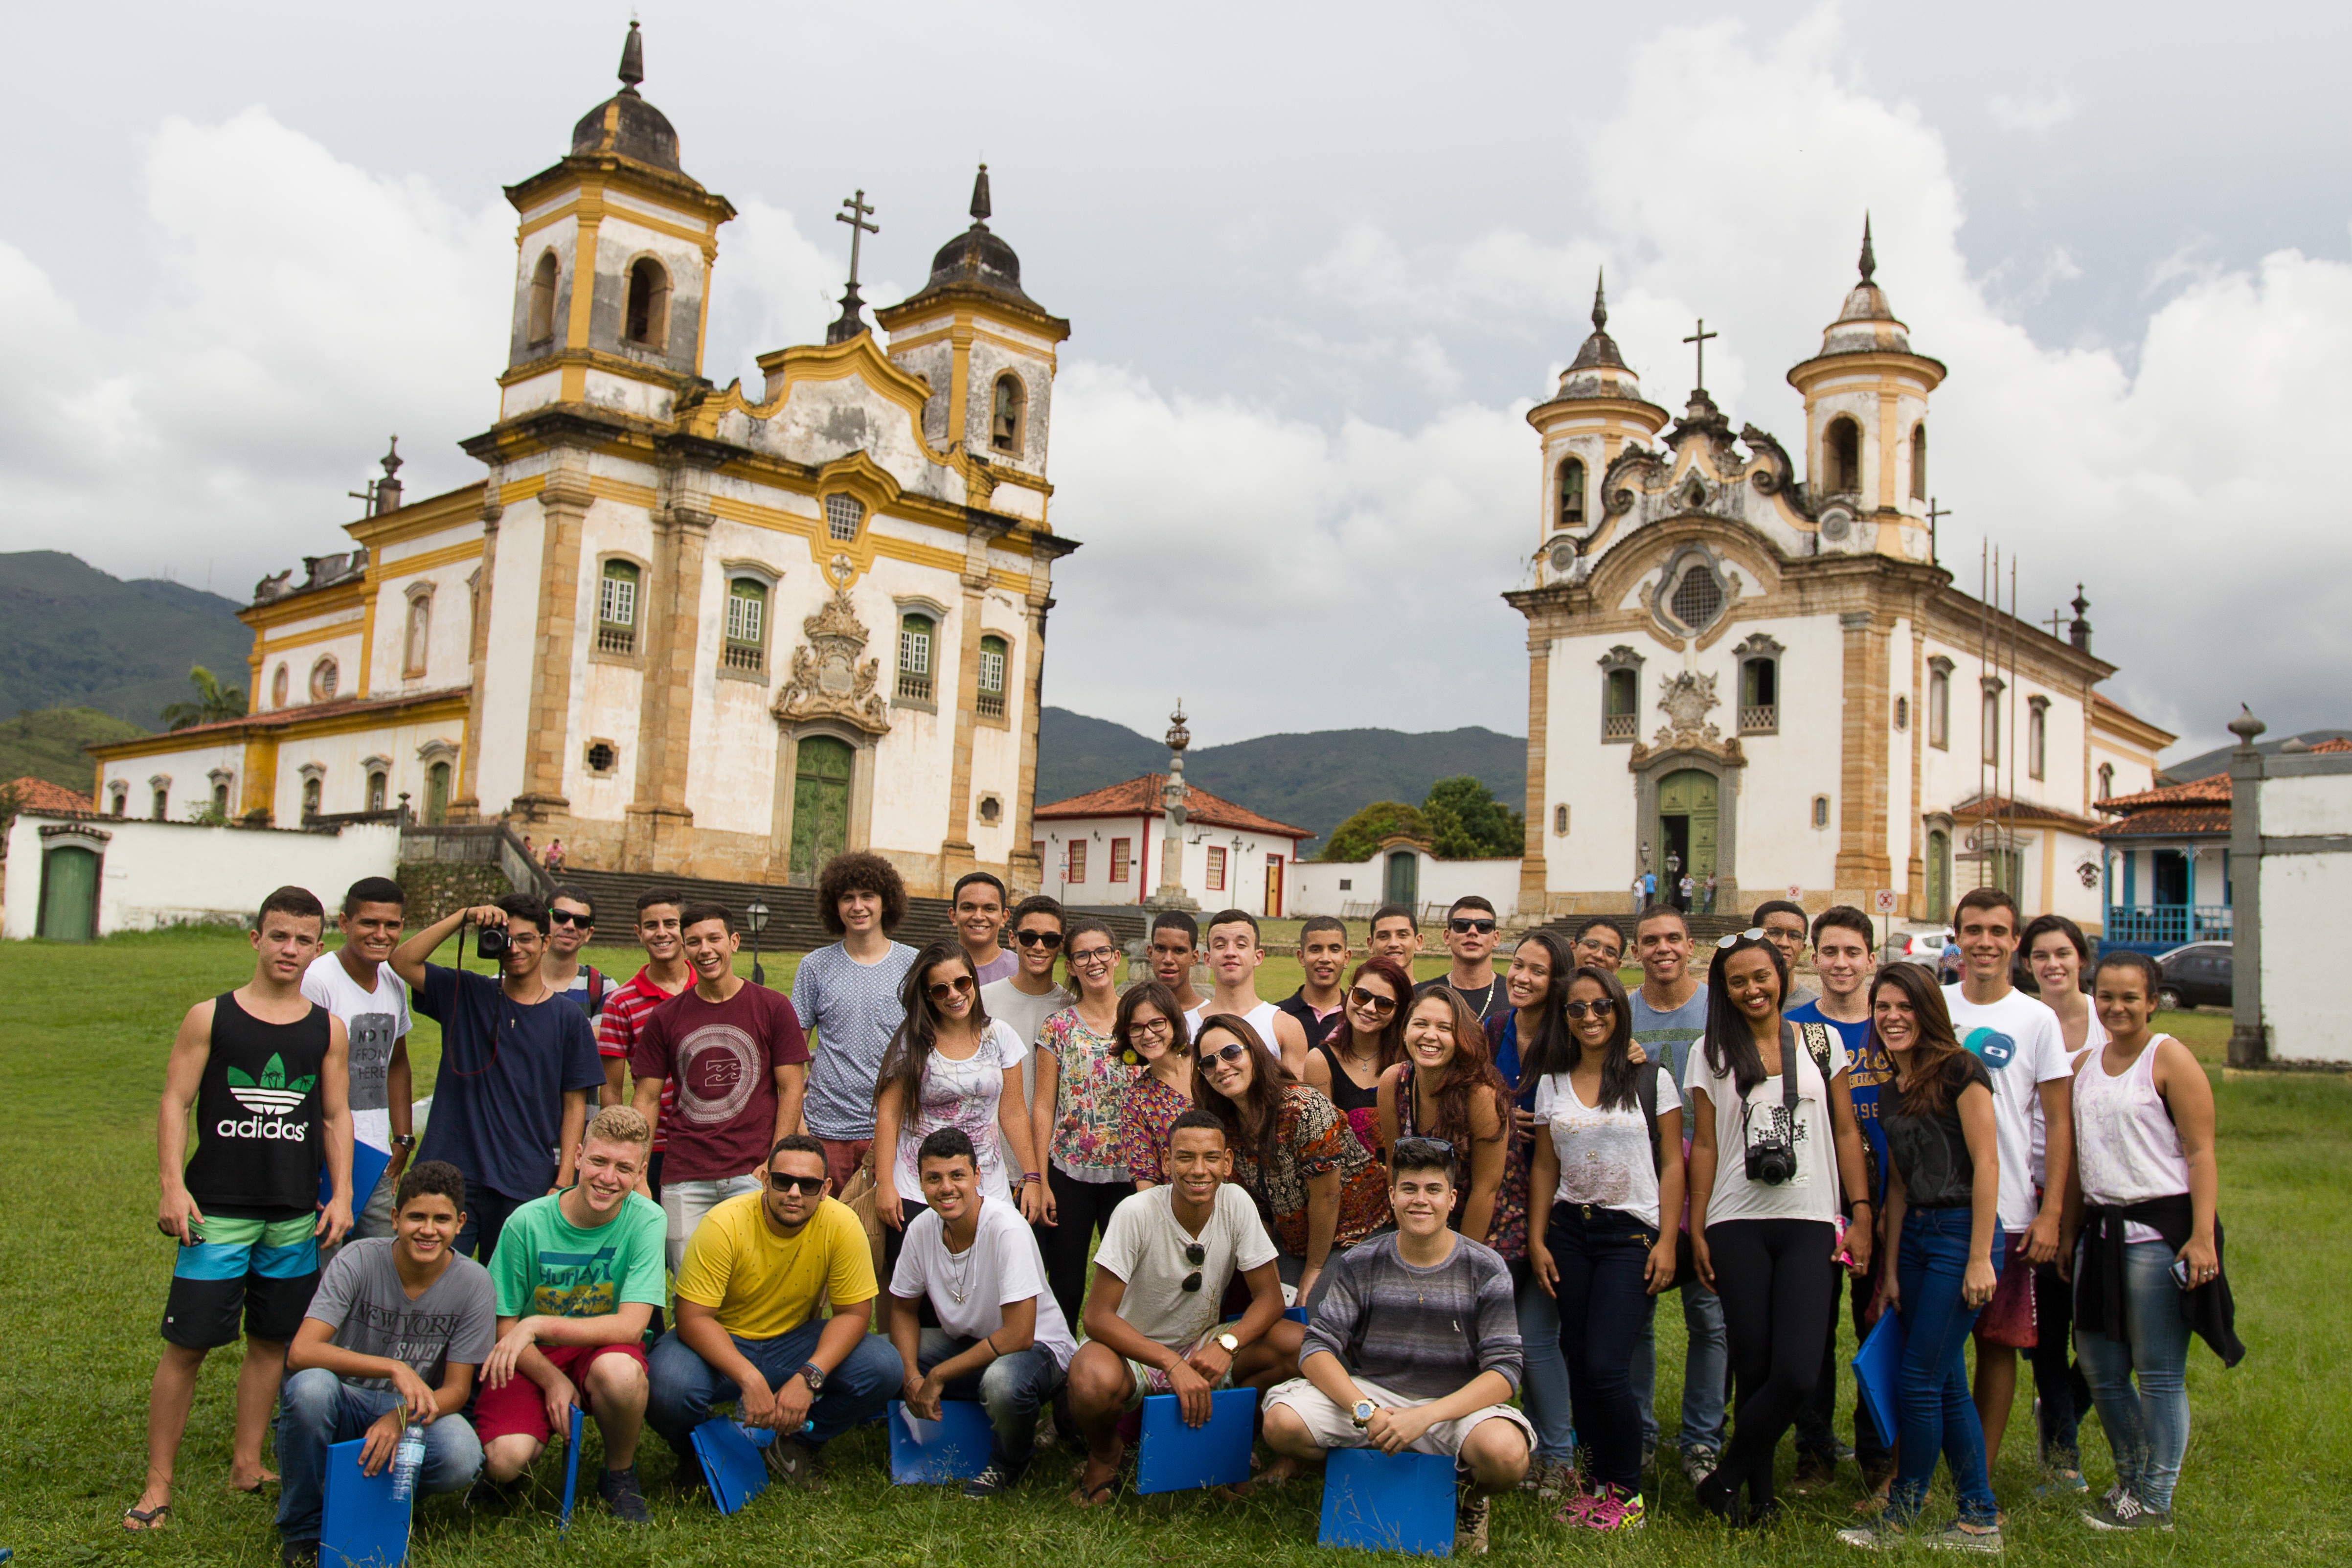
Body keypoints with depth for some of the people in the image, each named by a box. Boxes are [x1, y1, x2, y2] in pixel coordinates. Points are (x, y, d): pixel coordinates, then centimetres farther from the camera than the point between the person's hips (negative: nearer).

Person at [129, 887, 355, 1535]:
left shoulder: (327, 1029, 7)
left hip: (296, 1215, 3)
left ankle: (247, 1463, 24)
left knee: (272, 1341, 10)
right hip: (217, 1211, -3)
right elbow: (175, 1102, -1)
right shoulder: (210, 1017, 1)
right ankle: (157, 1483, 8)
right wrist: (172, 1185, -9)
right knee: (187, 1345, -2)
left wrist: (341, 1194, 4)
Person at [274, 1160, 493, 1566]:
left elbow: (456, 1390, -8)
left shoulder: (473, 1283, -11)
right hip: (348, 1401, 0)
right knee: (310, 1386, -34)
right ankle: (302, 1529, -10)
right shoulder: (358, 1260, -15)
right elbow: (301, 1353, -26)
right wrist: (395, 1369, -37)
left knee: (462, 1460, -31)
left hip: (415, 1411, 0)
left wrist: (401, 1419, -29)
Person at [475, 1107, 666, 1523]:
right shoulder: (528, 1222, -12)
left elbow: (631, 1324, -19)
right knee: (506, 1459, -27)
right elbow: (505, 1326, -3)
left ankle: (620, 1474, -5)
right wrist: (552, 1381, -18)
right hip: (532, 1359, 0)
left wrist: (538, 1325, -28)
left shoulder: (646, 1220, -13)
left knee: (619, 1372, -37)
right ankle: (500, 1479, 14)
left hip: (601, 1349, 0)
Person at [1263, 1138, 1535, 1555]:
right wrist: (1365, 1410, -26)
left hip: (1457, 1404, -1)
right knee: (1282, 1423, -25)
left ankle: (1470, 1492, 5)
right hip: (1373, 1392, 1)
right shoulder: (1358, 1265, -1)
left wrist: (1427, 1415, -26)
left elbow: (1504, 1371, -11)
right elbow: (1316, 1349, -7)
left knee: (1506, 1454, -35)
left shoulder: (1486, 1270, -5)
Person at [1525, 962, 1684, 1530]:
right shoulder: (1551, 1084, 9)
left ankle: (1628, 1492, 7)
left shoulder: (1651, 1078, 0)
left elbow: (1672, 1164, 0)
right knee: (1578, 1365, 3)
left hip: (1632, 1234, -4)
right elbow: (1544, 1168, 12)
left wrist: (1667, 1240, -6)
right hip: (1568, 1233, 4)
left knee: (1605, 1366, -11)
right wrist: (1536, 1240, 5)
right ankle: (1601, 1480, 19)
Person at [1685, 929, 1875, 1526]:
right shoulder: (1712, 1053, 8)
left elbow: (1846, 1133, 10)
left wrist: (1861, 1215, 3)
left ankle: (1724, 1479, 5)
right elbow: (1705, 1145, 7)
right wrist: (1696, 1231, 3)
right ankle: (1759, 1494, 16)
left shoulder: (1822, 1042, 9)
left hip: (1810, 1223, 0)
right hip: (1737, 1226, 0)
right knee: (1755, 1368, -1)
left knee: (1797, 1374, -12)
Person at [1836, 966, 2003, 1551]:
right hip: (1916, 1234, 8)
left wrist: (1980, 1257, -16)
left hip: (1962, 1231, -8)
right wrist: (1890, 1267, 12)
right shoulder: (1890, 1090, 13)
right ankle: (1981, 1520, 19)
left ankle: (1900, 1518, 9)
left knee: (1920, 1379, -4)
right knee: (1948, 1384, 10)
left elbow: (1986, 1163, -12)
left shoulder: (1960, 1071, -9)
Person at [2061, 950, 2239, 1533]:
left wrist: (2203, 1236, -19)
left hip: (2159, 1228, -7)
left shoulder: (2169, 1058, -6)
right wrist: (2069, 1233, 17)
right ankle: (2131, 1480, 29)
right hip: (2101, 1227, 7)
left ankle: (2155, 1501, 11)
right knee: (2100, 1370, 12)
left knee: (2159, 1374, 0)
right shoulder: (2086, 1065, 13)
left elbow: (2202, 1153, -12)